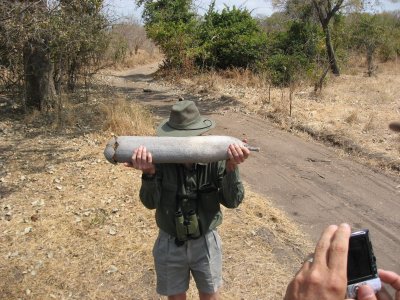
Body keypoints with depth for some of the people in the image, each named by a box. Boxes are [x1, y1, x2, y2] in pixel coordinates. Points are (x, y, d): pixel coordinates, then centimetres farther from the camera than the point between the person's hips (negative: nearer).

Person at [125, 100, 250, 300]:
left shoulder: (215, 158, -17)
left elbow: (232, 201, -16)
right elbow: (150, 203, -17)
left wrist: (232, 168, -33)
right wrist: (149, 173, -36)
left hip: (206, 243, 0)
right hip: (170, 245, 0)